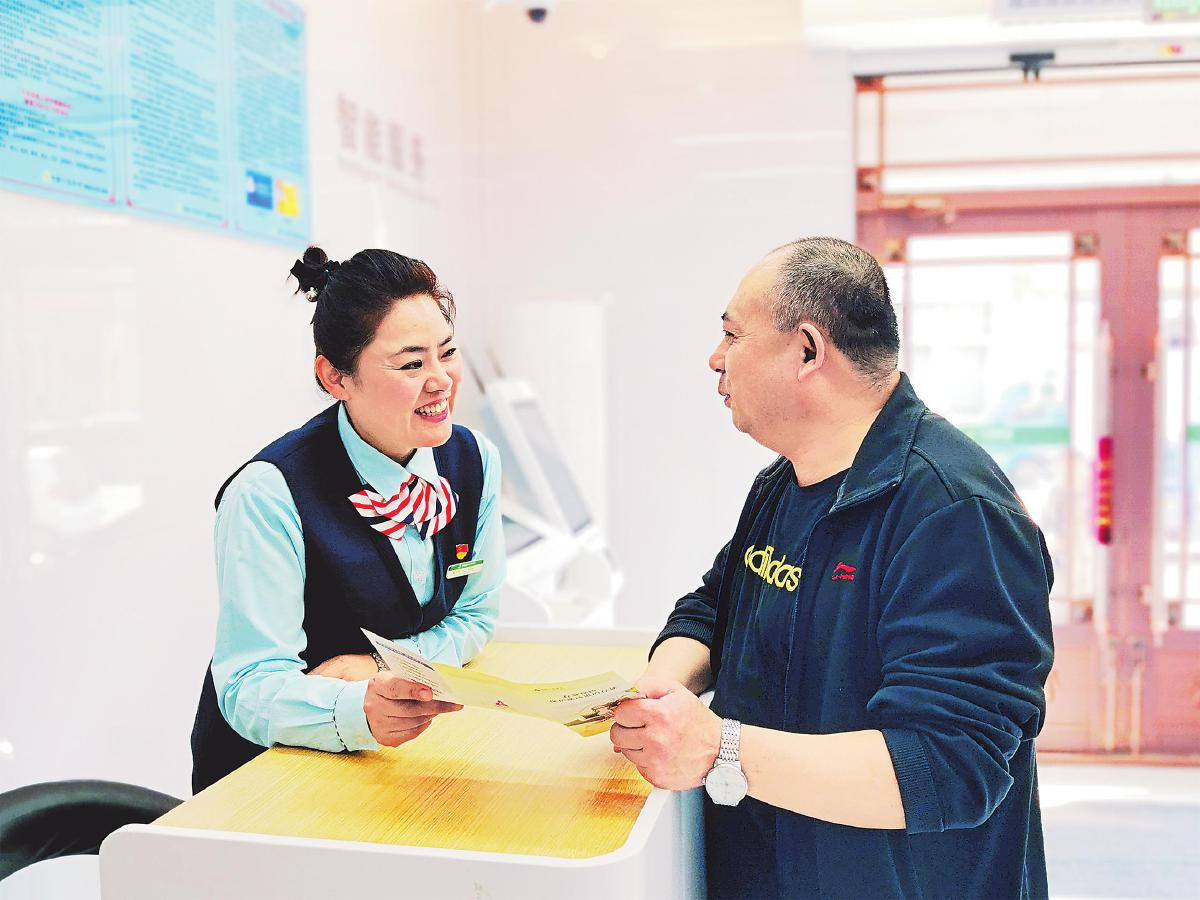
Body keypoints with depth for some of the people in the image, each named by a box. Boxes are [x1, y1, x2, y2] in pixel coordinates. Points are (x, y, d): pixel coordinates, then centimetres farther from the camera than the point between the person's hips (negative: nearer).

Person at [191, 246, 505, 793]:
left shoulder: (475, 460, -4)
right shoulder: (269, 495, -21)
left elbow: (474, 616, 5)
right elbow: (249, 687, -22)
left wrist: (379, 667, -14)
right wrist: (360, 711, -42)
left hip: (397, 749, 3)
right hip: (264, 767, -3)